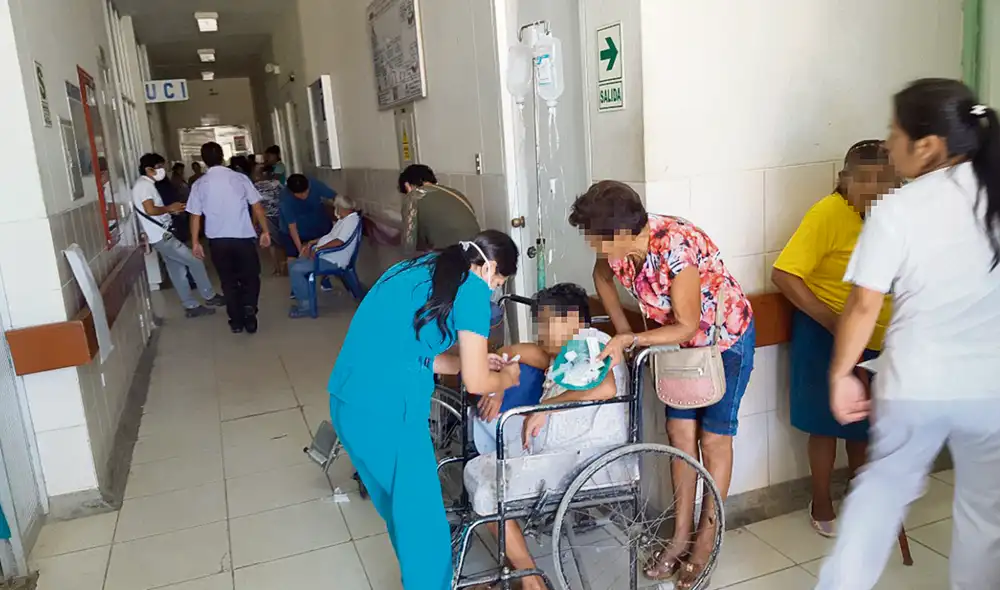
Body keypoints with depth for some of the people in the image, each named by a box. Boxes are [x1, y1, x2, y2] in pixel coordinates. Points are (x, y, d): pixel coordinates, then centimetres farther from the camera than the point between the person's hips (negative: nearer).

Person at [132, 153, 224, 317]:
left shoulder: (146, 185, 18)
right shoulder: (144, 185, -14)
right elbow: (150, 210, -26)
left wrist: (170, 210, 9)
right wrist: (169, 208, -11)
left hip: (161, 235, 10)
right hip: (161, 236, -10)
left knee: (178, 271, 11)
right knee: (195, 261, -4)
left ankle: (191, 306, 15)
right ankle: (209, 296, 6)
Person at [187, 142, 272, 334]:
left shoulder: (199, 185, 0)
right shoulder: (240, 178, -3)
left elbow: (195, 216, 2)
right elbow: (257, 207, -2)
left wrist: (195, 242, 11)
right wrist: (265, 231, 6)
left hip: (218, 240, 1)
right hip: (243, 237, -1)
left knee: (229, 281, 13)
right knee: (250, 276, 13)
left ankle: (236, 321, 17)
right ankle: (249, 309, -9)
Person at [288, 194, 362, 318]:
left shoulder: (351, 220, -17)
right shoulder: (345, 219, 16)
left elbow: (339, 241, -27)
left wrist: (317, 249, -21)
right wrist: (312, 242, 13)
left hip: (331, 260, -11)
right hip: (323, 254, 11)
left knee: (295, 269, -20)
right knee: (294, 265, 9)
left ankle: (306, 304, -12)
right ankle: (306, 297, 10)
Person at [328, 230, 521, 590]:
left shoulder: (420, 267, 19)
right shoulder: (472, 288, -4)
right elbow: (475, 383, -3)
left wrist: (472, 361, 29)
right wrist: (507, 378, 18)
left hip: (346, 400, 9)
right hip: (386, 410, -9)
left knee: (398, 506, 26)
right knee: (421, 517, 11)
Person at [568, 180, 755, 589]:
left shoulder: (676, 247, -36)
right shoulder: (617, 247, -17)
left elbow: (686, 326, -28)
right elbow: (602, 276, 7)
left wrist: (630, 340, -29)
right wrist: (622, 332, 1)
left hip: (726, 338, -6)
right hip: (682, 340, 6)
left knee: (714, 438, 3)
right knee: (680, 435, 6)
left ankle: (705, 541, 18)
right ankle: (681, 536, 19)